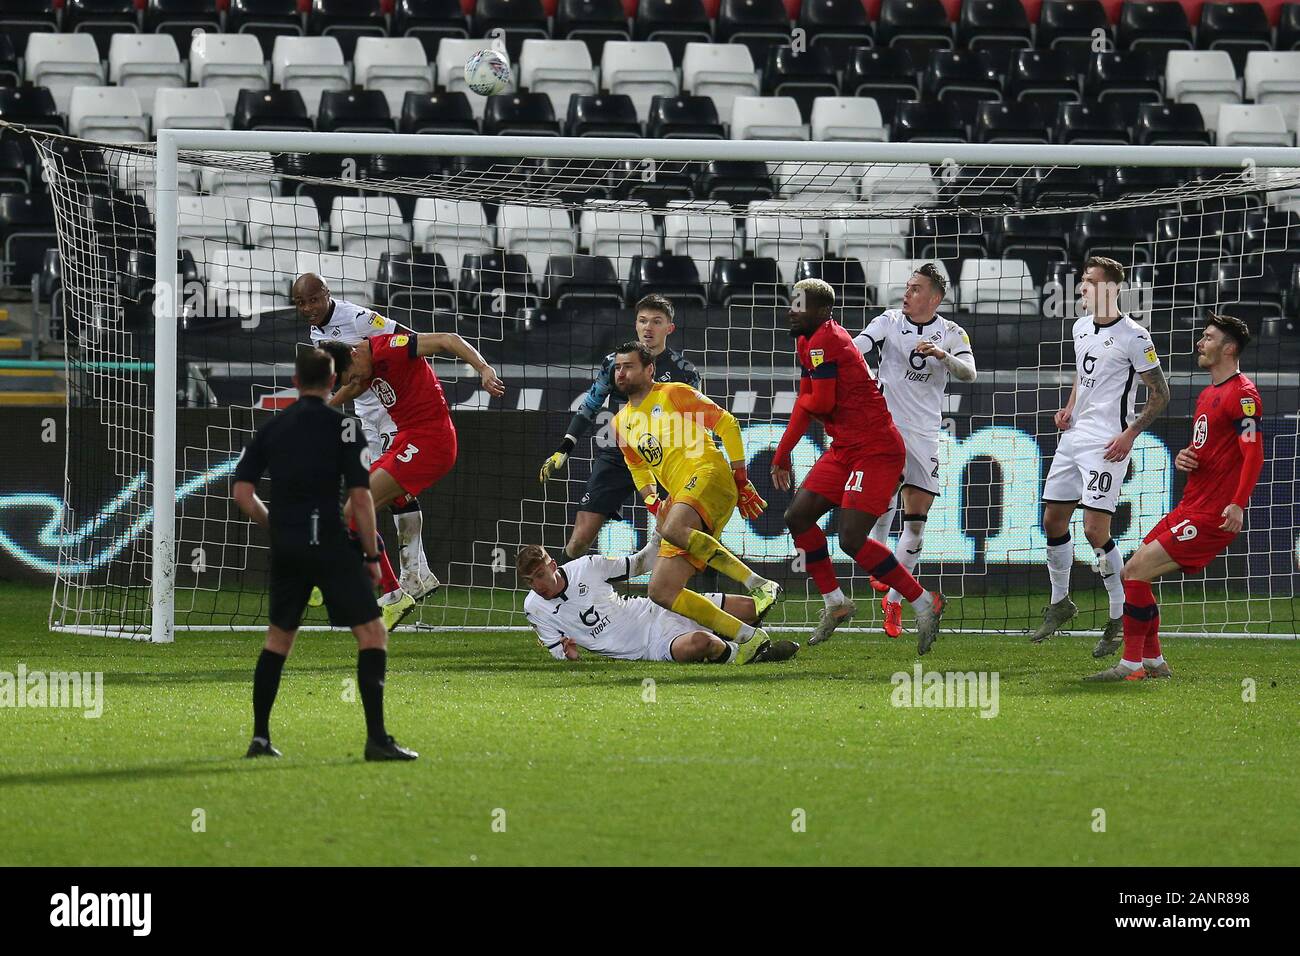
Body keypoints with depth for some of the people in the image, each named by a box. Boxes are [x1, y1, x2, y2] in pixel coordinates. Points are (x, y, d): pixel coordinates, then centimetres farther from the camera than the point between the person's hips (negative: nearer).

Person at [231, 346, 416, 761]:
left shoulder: (271, 428, 10)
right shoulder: (342, 426, -4)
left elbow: (242, 492, 5)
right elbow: (360, 497, -9)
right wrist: (372, 555, -2)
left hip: (285, 550, 5)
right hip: (330, 546, -5)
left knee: (278, 636, 19)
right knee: (372, 633, -1)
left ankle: (260, 737, 17)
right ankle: (376, 738, -10)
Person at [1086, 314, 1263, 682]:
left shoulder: (1242, 394, -12)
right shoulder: (1207, 395, 19)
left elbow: (1253, 454, -20)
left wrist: (1238, 504, -30)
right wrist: (1183, 459, 7)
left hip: (1211, 516, -10)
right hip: (1189, 508, 10)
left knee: (1136, 572, -15)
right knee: (1131, 573, 10)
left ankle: (1132, 665, -10)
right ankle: (1153, 662, 18)